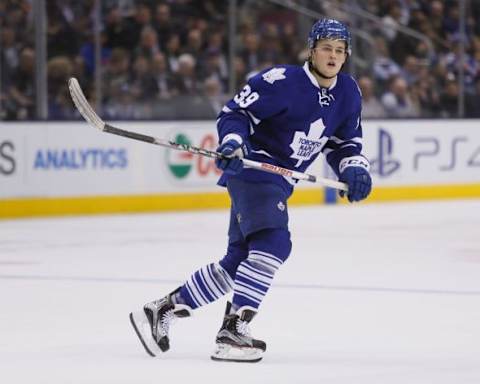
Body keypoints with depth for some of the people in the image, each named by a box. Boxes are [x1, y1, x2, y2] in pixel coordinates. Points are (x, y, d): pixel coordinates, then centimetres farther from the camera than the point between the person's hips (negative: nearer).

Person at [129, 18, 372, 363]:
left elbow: (345, 143, 15)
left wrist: (354, 168, -3)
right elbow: (235, 111, -13)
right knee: (273, 243, -27)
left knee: (238, 261, 12)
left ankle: (161, 311, 22)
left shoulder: (348, 93, 5)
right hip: (252, 168, -9)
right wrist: (232, 140, -31)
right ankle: (232, 332, -28)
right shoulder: (284, 81, -17)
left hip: (277, 181, 9)